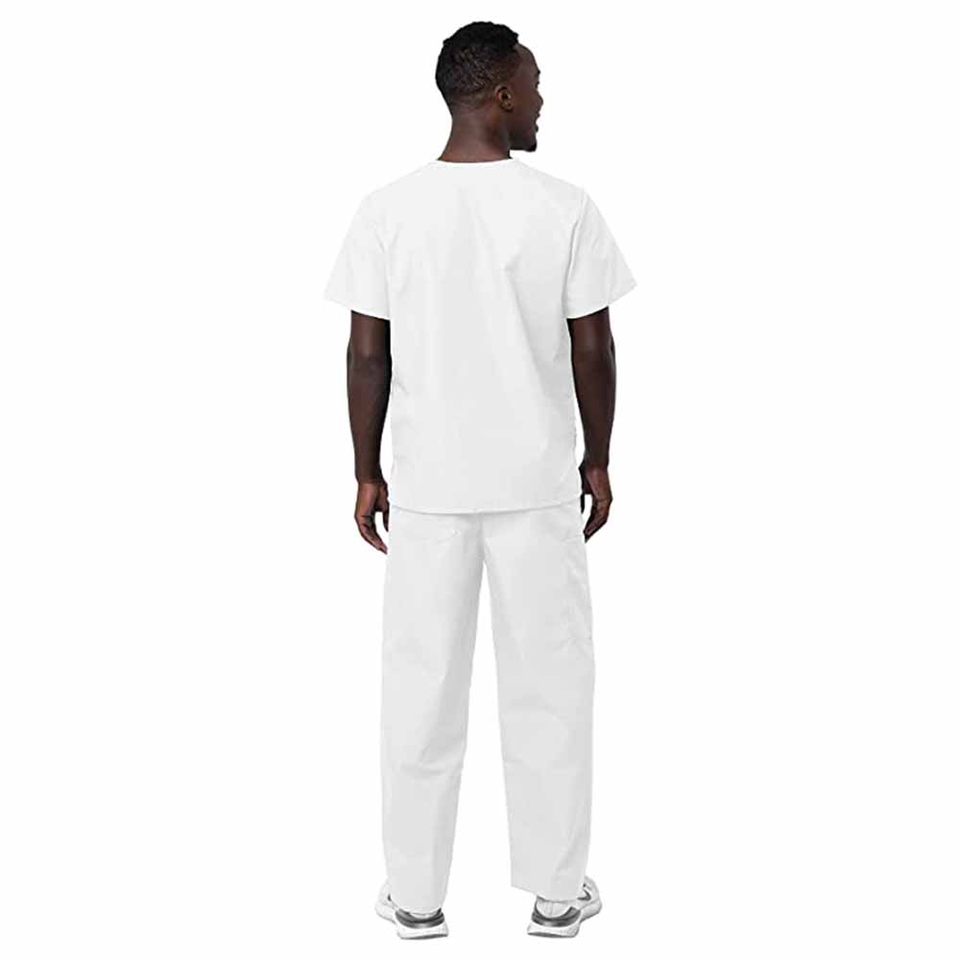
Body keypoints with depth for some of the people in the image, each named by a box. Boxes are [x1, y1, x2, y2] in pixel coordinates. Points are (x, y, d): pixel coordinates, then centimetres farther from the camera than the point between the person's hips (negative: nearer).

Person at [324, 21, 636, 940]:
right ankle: (556, 890, 21)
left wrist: (367, 473, 7)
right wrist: (597, 460, 8)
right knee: (549, 684, 11)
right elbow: (593, 352, -5)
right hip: (537, 481, -1)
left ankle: (416, 893, 20)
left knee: (422, 688, 10)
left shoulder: (388, 209, -5)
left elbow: (366, 354, -3)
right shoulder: (564, 207, -9)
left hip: (426, 483, 1)